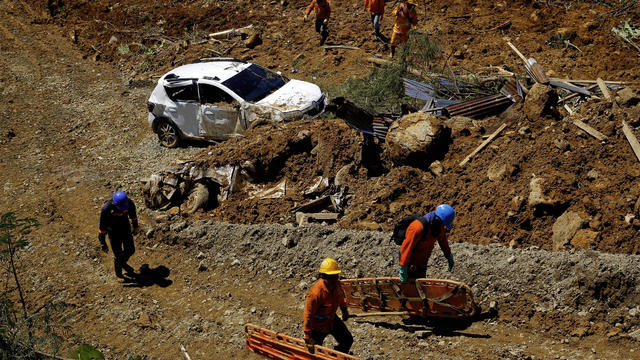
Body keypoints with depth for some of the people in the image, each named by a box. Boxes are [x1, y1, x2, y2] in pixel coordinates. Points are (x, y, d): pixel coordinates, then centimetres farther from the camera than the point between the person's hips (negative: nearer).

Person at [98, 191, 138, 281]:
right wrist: (103, 243, -16)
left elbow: (132, 213, 1)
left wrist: (135, 225, 18)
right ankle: (119, 274, 35)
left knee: (130, 250, 14)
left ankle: (123, 263, 47)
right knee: (118, 255, 8)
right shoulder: (106, 209, -34)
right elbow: (102, 226, -22)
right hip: (114, 232, -4)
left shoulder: (129, 203, -23)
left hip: (126, 229, 4)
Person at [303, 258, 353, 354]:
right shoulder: (315, 293, -38)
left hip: (332, 319, 7)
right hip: (317, 324, -7)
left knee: (348, 340, 12)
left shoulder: (337, 284, -16)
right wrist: (308, 338, -26)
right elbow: (308, 316, -31)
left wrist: (344, 309, 26)